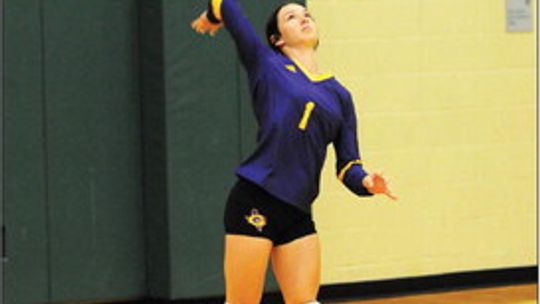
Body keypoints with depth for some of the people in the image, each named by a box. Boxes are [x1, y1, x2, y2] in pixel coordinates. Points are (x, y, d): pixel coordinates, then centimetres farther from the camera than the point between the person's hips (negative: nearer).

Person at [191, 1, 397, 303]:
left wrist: (366, 182, -7)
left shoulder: (339, 95, 16)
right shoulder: (266, 65, 6)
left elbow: (348, 165, 14)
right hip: (254, 203, -4)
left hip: (298, 214, 4)